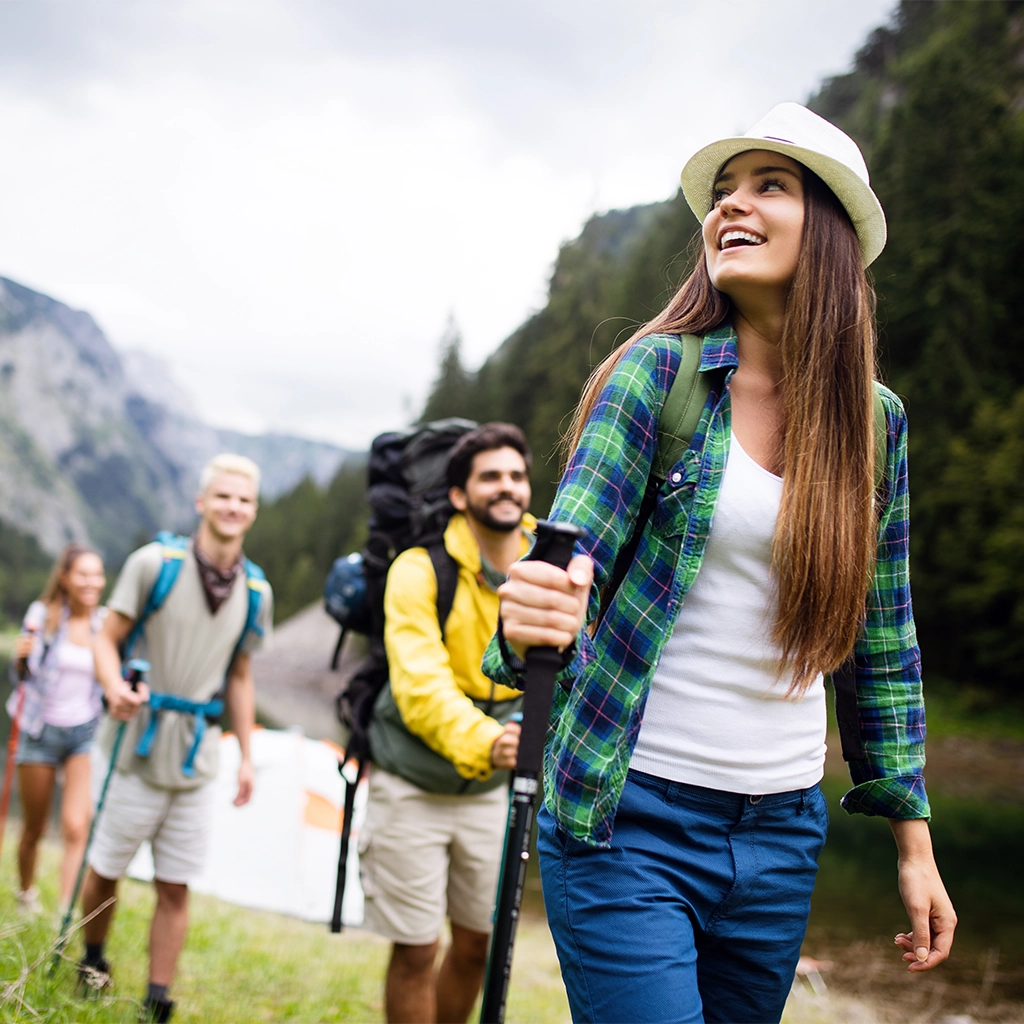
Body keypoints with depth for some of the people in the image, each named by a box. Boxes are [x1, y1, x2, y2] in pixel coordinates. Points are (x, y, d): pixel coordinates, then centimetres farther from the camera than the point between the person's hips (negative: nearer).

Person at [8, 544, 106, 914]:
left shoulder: (106, 623, -2)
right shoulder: (42, 614, -6)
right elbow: (25, 674, 1)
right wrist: (21, 656, -20)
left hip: (86, 732, 0)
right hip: (41, 730, 0)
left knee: (76, 828, -15)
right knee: (34, 829, 13)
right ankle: (27, 894, 39)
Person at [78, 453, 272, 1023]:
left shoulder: (256, 591, 6)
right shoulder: (155, 563, -7)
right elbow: (109, 639, -4)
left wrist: (246, 756, 11)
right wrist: (115, 688, -25)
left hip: (198, 758, 3)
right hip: (140, 747, -3)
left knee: (175, 887, 5)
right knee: (106, 869, 10)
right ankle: (93, 960, 35)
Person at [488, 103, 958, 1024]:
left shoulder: (875, 420, 2)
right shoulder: (659, 371, -7)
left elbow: (884, 643, 9)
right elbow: (570, 555, -15)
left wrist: (915, 842, 9)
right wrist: (537, 615, -39)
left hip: (784, 831, 4)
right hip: (632, 816, -3)